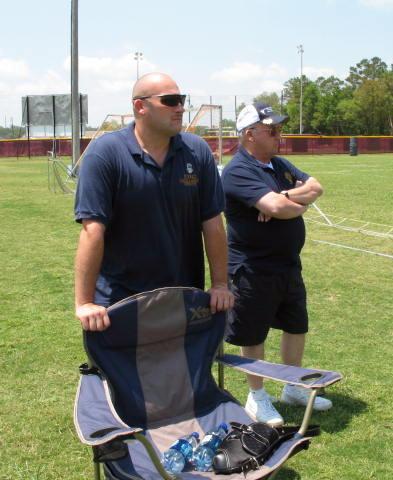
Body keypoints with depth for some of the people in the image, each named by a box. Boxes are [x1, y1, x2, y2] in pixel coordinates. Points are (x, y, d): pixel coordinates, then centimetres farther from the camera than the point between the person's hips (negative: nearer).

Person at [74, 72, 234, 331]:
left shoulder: (198, 151, -2)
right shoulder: (105, 153, -13)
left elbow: (213, 223, 0)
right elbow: (92, 229, -19)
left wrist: (220, 285, -2)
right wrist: (85, 303, -22)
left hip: (185, 297, 4)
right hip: (119, 300, -3)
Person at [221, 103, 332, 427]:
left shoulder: (281, 164, 10)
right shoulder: (238, 172, -19)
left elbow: (316, 187, -1)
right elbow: (277, 208, -31)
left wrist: (284, 199, -18)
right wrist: (300, 205, -9)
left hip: (289, 264, 9)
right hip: (254, 269, -9)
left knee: (297, 326, 20)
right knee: (253, 335, 8)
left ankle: (294, 388, 39)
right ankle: (257, 397, 25)